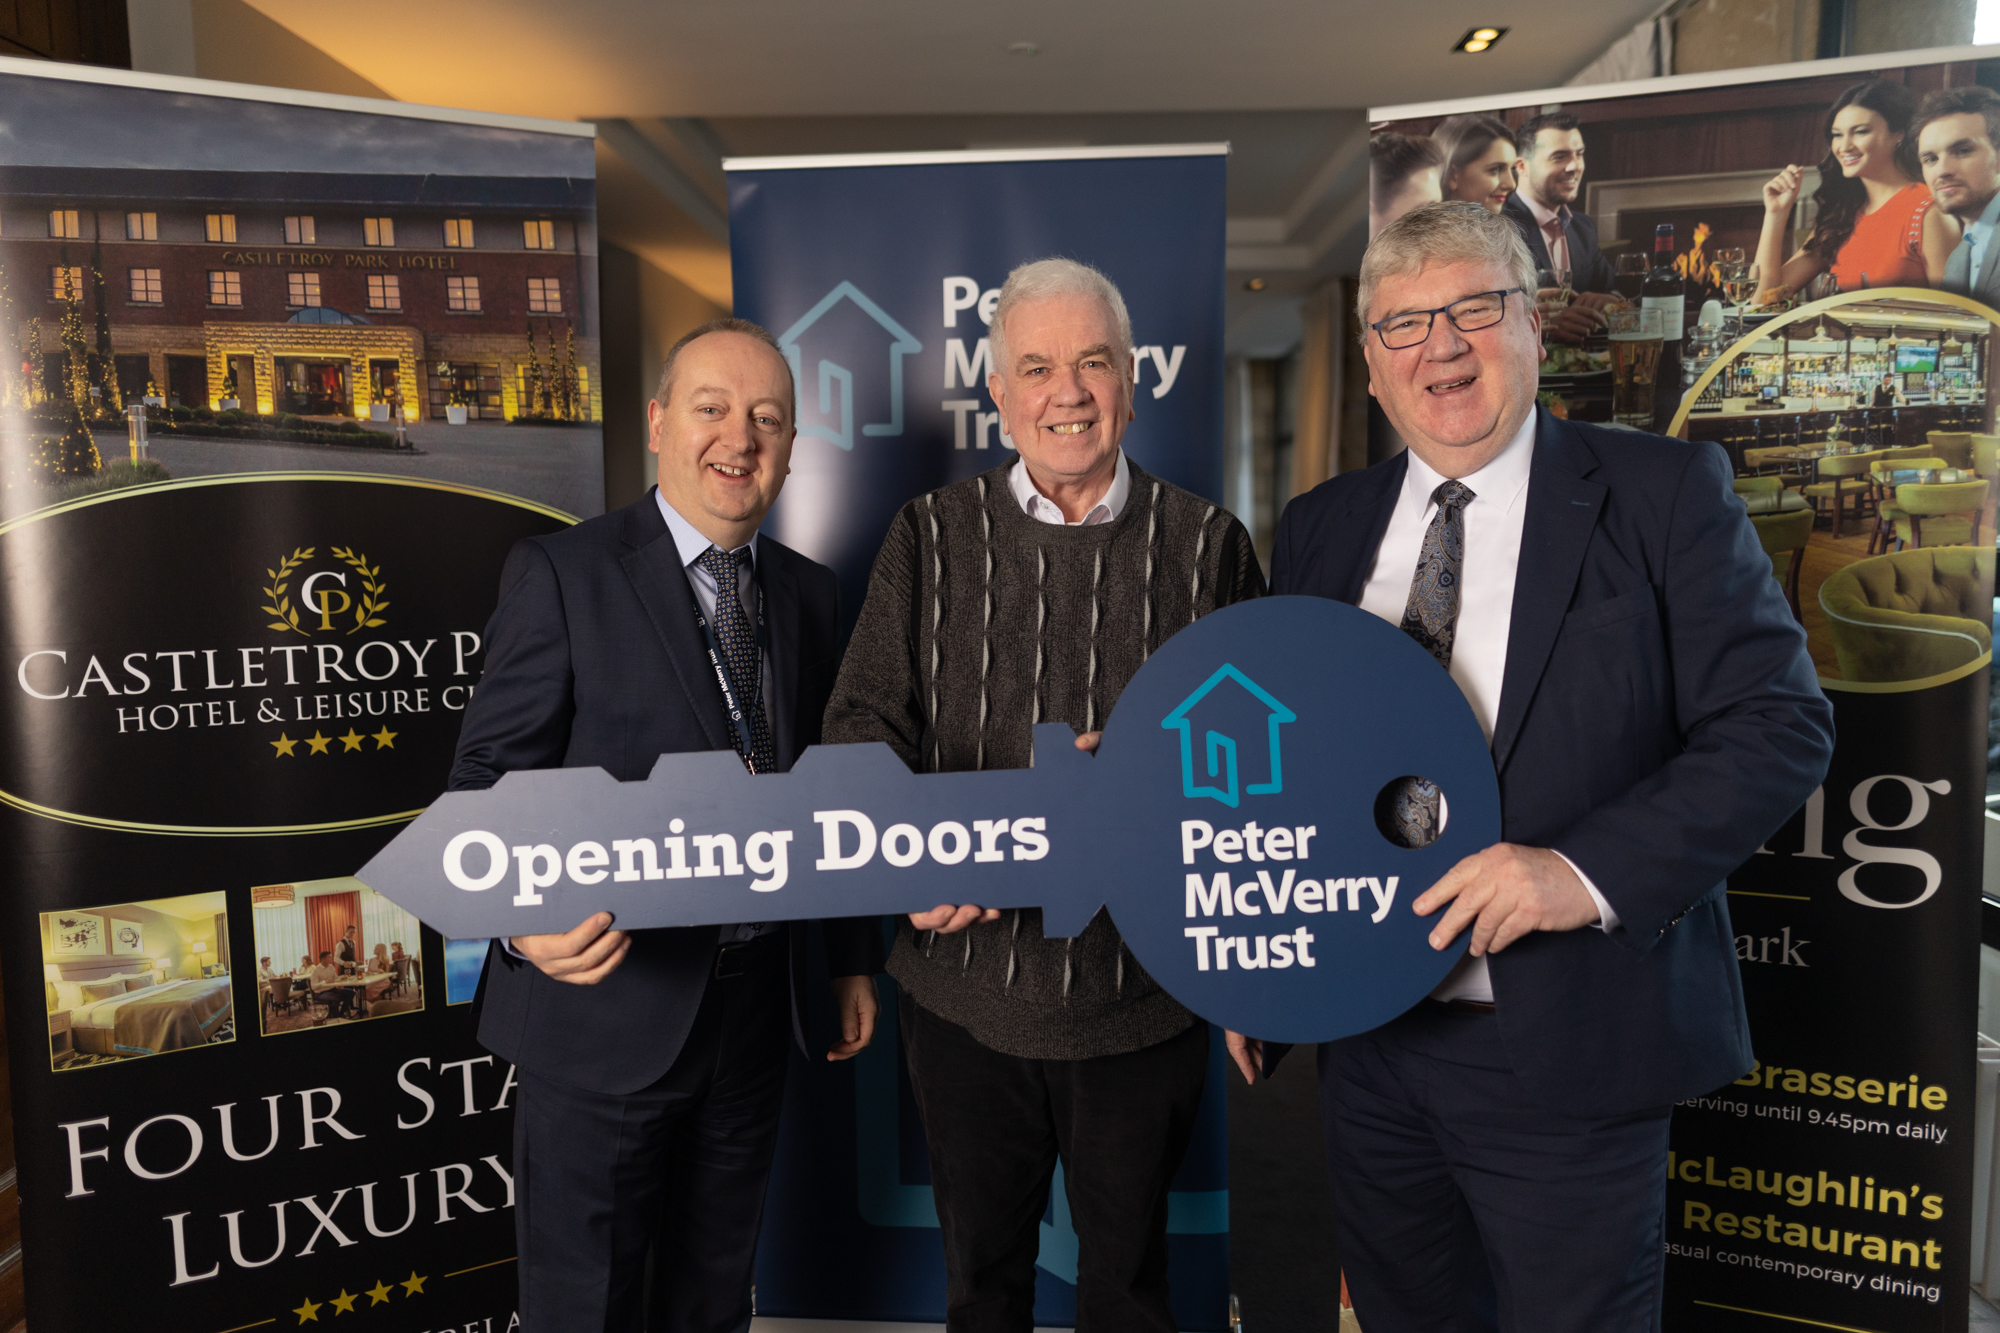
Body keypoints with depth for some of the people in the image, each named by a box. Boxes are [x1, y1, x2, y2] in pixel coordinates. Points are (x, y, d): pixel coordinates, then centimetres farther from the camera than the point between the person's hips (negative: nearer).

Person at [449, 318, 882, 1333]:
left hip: (754, 1006, 5)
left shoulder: (807, 593, 7)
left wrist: (854, 957, 12)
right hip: (605, 1003, -4)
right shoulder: (560, 574, -9)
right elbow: (489, 780, -12)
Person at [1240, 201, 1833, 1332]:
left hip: (1566, 1040, -3)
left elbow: (1784, 723, -10)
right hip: (1365, 1033, 4)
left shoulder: (1663, 492, -6)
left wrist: (1590, 871, -23)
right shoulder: (1320, 528, 6)